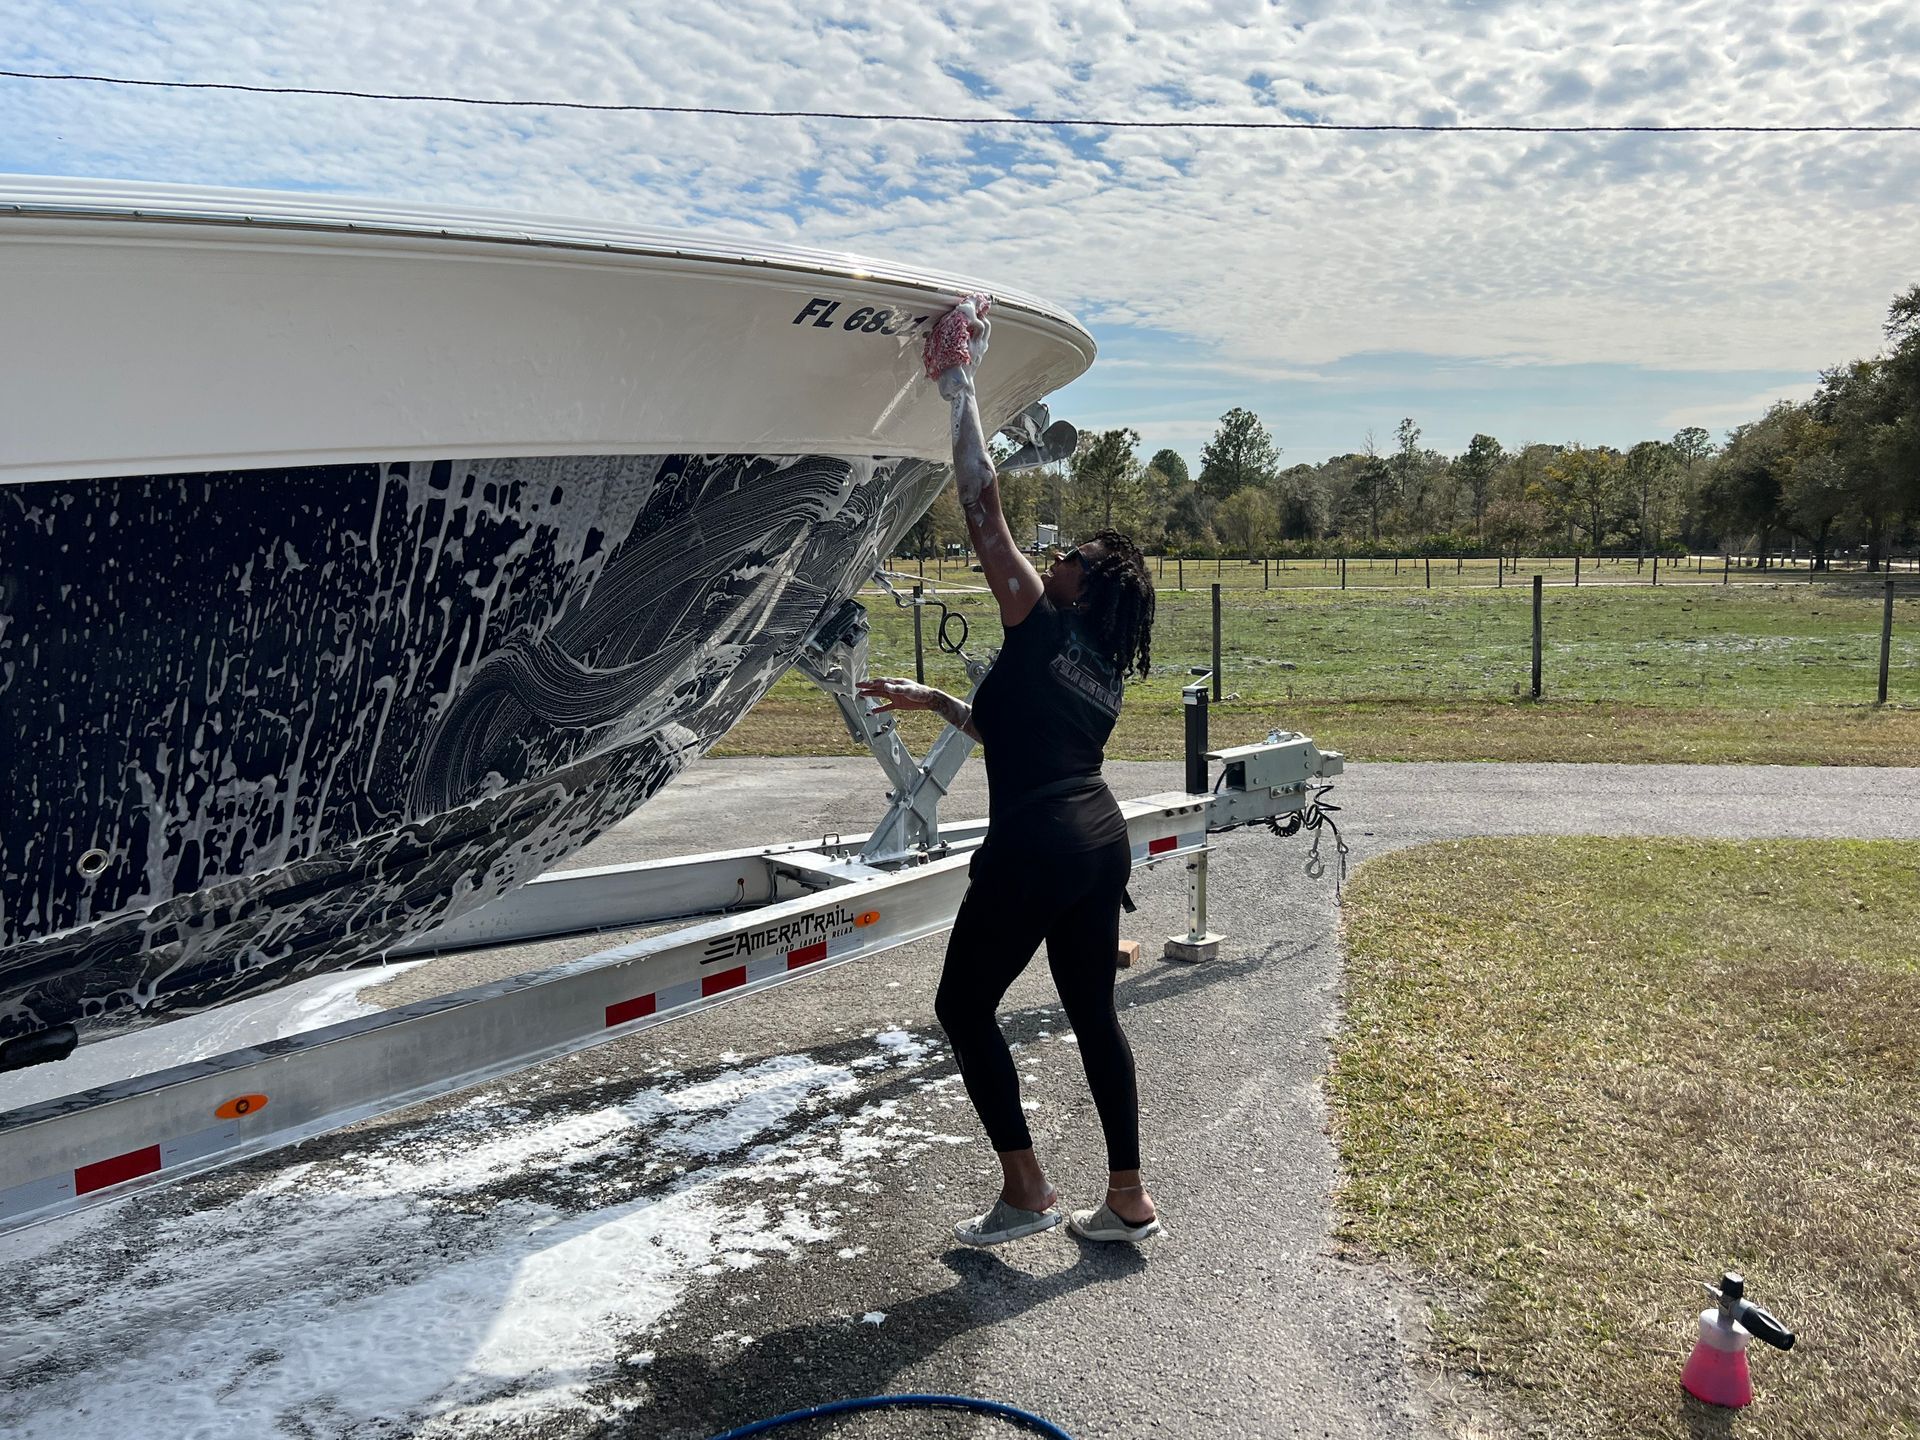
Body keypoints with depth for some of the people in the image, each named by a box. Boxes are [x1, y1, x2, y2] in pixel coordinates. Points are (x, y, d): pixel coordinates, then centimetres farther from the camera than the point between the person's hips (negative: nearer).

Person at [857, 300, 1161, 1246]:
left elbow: (983, 508, -8)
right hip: (1101, 840, 8)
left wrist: (963, 391, -3)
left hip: (1035, 847, -8)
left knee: (965, 1006, 8)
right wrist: (933, 700, 34)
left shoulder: (1041, 625, -5)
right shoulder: (1104, 675, 17)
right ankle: (1128, 1199, 23)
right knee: (1094, 1013, 16)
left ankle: (1024, 1189, 13)